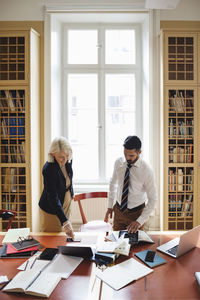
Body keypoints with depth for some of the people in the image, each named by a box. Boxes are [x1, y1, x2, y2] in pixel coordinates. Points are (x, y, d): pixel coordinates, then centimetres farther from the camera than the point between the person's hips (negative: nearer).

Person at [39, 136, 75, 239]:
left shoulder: (68, 161, -12)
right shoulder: (49, 169, -32)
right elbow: (53, 198, -35)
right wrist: (65, 221, -40)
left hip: (66, 203, 6)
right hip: (51, 208, -6)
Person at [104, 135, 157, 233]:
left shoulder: (146, 171, -20)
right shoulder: (118, 163, -8)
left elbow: (152, 199, -14)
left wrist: (139, 221, -19)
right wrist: (109, 207, 9)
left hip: (136, 213, -3)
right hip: (118, 210, 3)